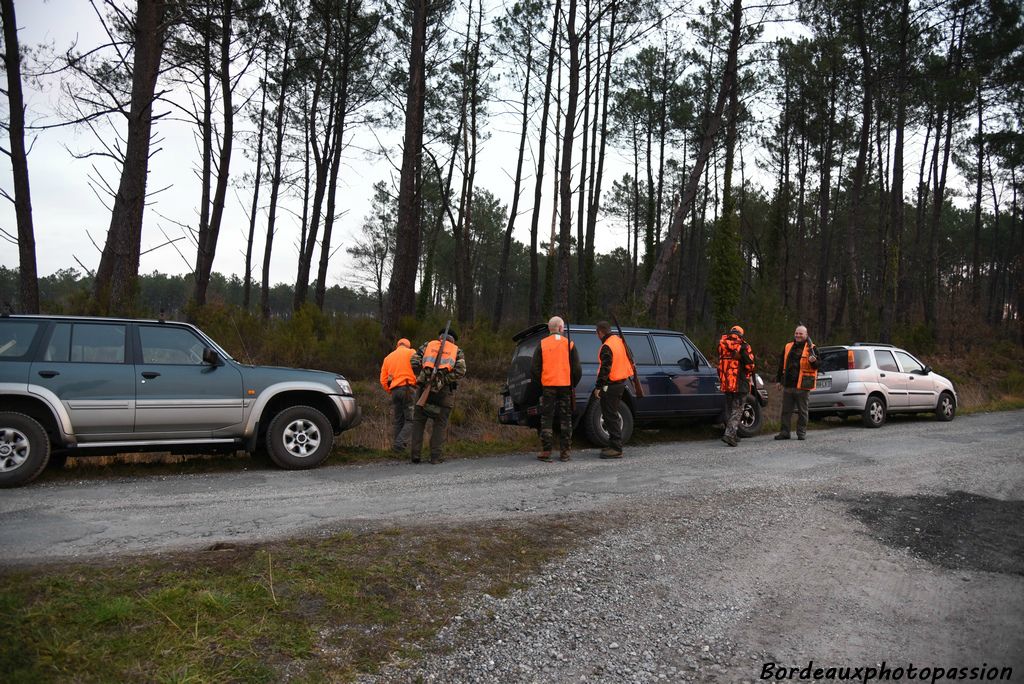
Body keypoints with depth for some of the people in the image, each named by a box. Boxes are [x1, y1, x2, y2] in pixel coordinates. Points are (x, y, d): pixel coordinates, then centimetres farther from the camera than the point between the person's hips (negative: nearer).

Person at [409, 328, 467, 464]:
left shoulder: (427, 345, 16)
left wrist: (421, 376, 11)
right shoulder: (457, 351, 14)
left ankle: (415, 454, 6)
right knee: (440, 424, 8)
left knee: (418, 421, 10)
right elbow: (460, 371, -4)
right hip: (445, 391, 0)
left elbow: (414, 361, 2)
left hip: (425, 387, 1)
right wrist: (444, 380, -3)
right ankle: (436, 456, 4)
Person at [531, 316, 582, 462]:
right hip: (565, 386, 0)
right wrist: (572, 384, 15)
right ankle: (564, 452, 9)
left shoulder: (542, 344, 0)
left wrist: (540, 384, 12)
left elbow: (535, 368, 0)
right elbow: (577, 369, 1)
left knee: (547, 419, 5)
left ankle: (546, 451, 1)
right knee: (565, 419, 8)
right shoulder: (569, 344, 0)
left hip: (548, 386, 0)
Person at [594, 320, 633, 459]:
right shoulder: (619, 341, 11)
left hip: (611, 385, -10)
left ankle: (616, 449, -5)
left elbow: (605, 368, -22)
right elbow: (628, 359, 20)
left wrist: (599, 386, -18)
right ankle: (614, 445, 24)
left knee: (611, 417, -6)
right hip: (621, 382, 10)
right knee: (612, 415, 17)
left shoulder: (607, 347, -18)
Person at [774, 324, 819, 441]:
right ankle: (784, 432, 14)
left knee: (802, 411, 5)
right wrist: (778, 380, 16)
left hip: (802, 385, -4)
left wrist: (813, 361, -27)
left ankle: (801, 433, 14)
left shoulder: (811, 348, -1)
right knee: (786, 410, 8)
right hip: (788, 384, 4)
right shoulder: (788, 347, 12)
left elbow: (817, 366, -4)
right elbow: (781, 365, 18)